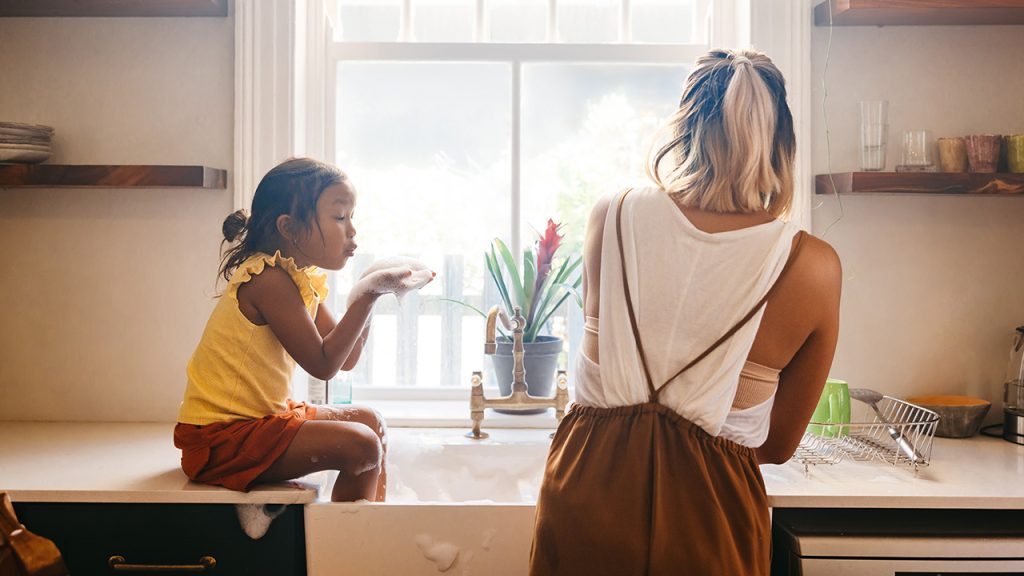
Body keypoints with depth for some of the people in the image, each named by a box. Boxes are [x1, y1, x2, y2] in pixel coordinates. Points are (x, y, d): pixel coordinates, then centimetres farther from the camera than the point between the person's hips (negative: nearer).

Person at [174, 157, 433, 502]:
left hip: (263, 416, 10)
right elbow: (323, 365, -23)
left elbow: (346, 359, 8)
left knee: (369, 421, 16)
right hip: (220, 436, -10)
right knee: (360, 447, -20)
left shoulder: (304, 279, 9)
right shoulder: (269, 279, -21)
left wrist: (368, 292, -1)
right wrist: (367, 295, -24)